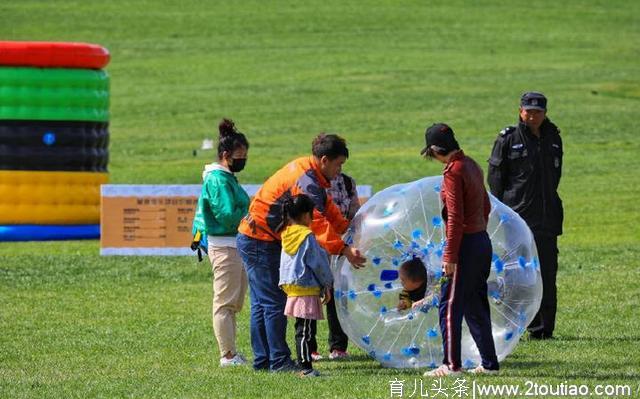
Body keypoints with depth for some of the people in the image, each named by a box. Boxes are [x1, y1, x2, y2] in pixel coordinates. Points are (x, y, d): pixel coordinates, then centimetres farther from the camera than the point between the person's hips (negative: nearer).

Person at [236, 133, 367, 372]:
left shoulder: (310, 176, 10)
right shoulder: (305, 182, -23)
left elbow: (328, 209, 17)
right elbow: (318, 222, -31)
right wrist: (344, 250, -36)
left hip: (253, 239, 11)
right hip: (260, 242, -11)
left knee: (261, 304, 13)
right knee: (275, 303, -8)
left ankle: (262, 360, 18)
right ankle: (279, 361, -5)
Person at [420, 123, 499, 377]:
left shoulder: (453, 171, -16)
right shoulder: (471, 165, 11)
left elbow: (455, 218, -19)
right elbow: (485, 206, 19)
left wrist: (450, 257, -17)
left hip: (466, 243, -9)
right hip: (483, 240, 9)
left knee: (450, 305, -4)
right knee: (476, 306, 15)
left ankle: (451, 365, -4)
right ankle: (489, 363, 17)